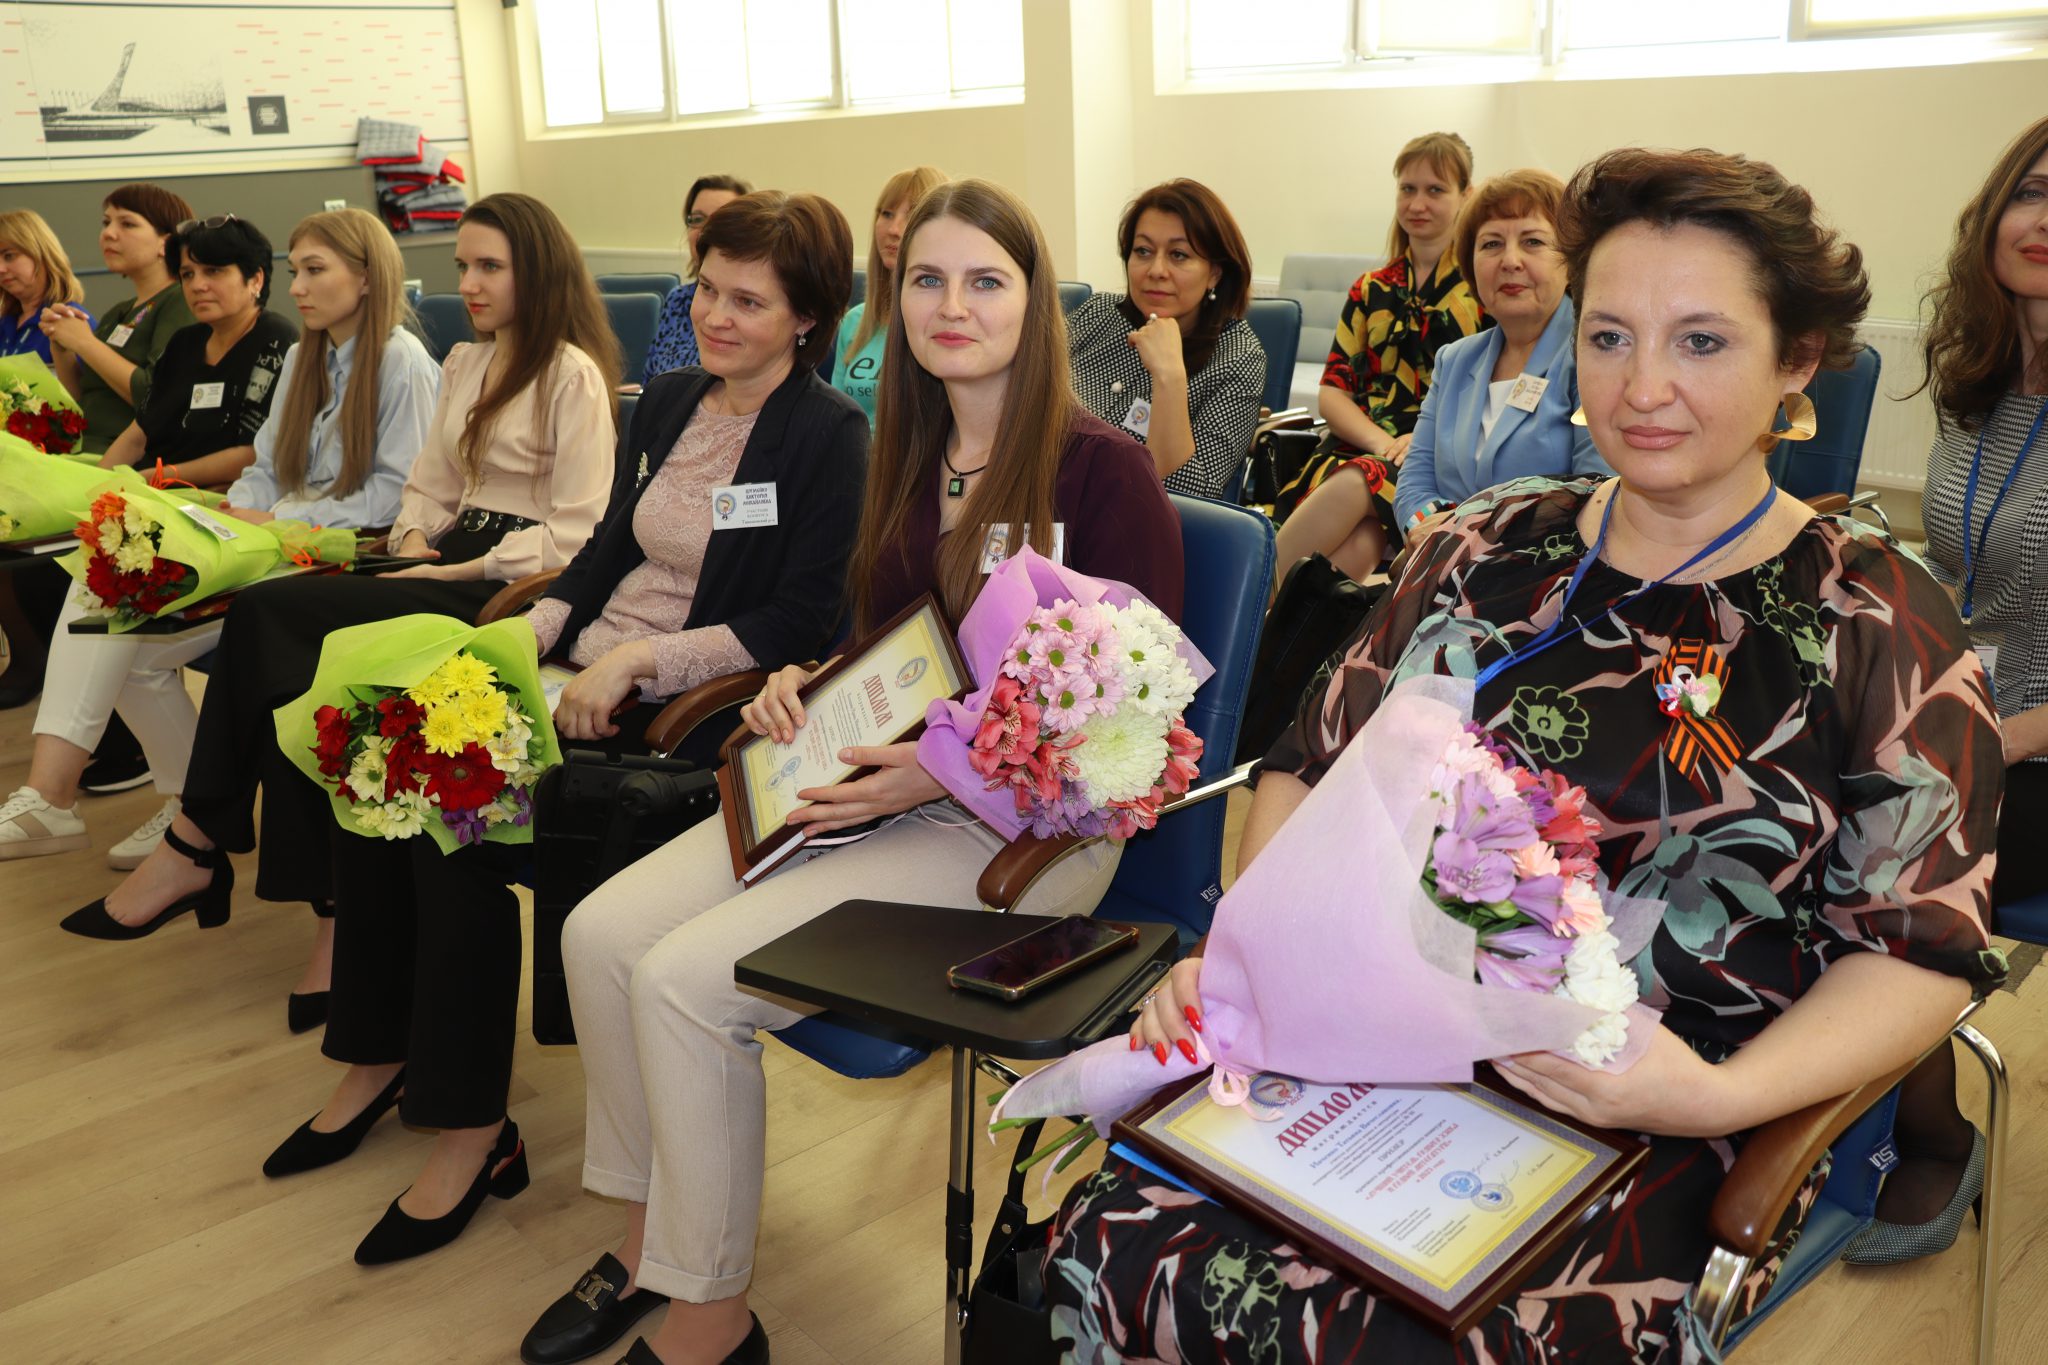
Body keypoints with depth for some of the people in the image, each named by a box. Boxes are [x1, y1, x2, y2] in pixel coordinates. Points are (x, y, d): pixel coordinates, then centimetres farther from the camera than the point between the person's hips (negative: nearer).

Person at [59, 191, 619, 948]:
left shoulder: (572, 375, -6)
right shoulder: (463, 364, 22)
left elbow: (575, 537, -13)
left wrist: (455, 570, -15)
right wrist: (414, 540, 0)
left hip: (513, 587, -8)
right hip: (448, 564, 8)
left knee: (267, 616, -20)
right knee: (280, 642, -19)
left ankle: (195, 846, -6)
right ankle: (334, 895, -16)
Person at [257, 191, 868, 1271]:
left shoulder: (828, 435, -8)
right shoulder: (667, 400, 14)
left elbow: (800, 622, -14)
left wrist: (635, 660, -19)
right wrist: (524, 632, 1)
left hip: (682, 704, -7)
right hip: (585, 668, 7)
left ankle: (469, 1121, -7)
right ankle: (377, 1054, 6)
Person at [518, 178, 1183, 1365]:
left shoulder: (1102, 468, -12)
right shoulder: (912, 454, 11)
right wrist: (803, 689, 1)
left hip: (1026, 823, -7)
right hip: (880, 786, 8)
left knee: (687, 978, -19)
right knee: (603, 932, -7)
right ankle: (651, 1234, 14)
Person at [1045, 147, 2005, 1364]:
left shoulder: (1878, 623, 0)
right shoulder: (1488, 551, 10)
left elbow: (1922, 944, -2)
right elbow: (1316, 768, 10)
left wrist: (1718, 1096, -18)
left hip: (1663, 1128, -2)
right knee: (1110, 1249, -21)